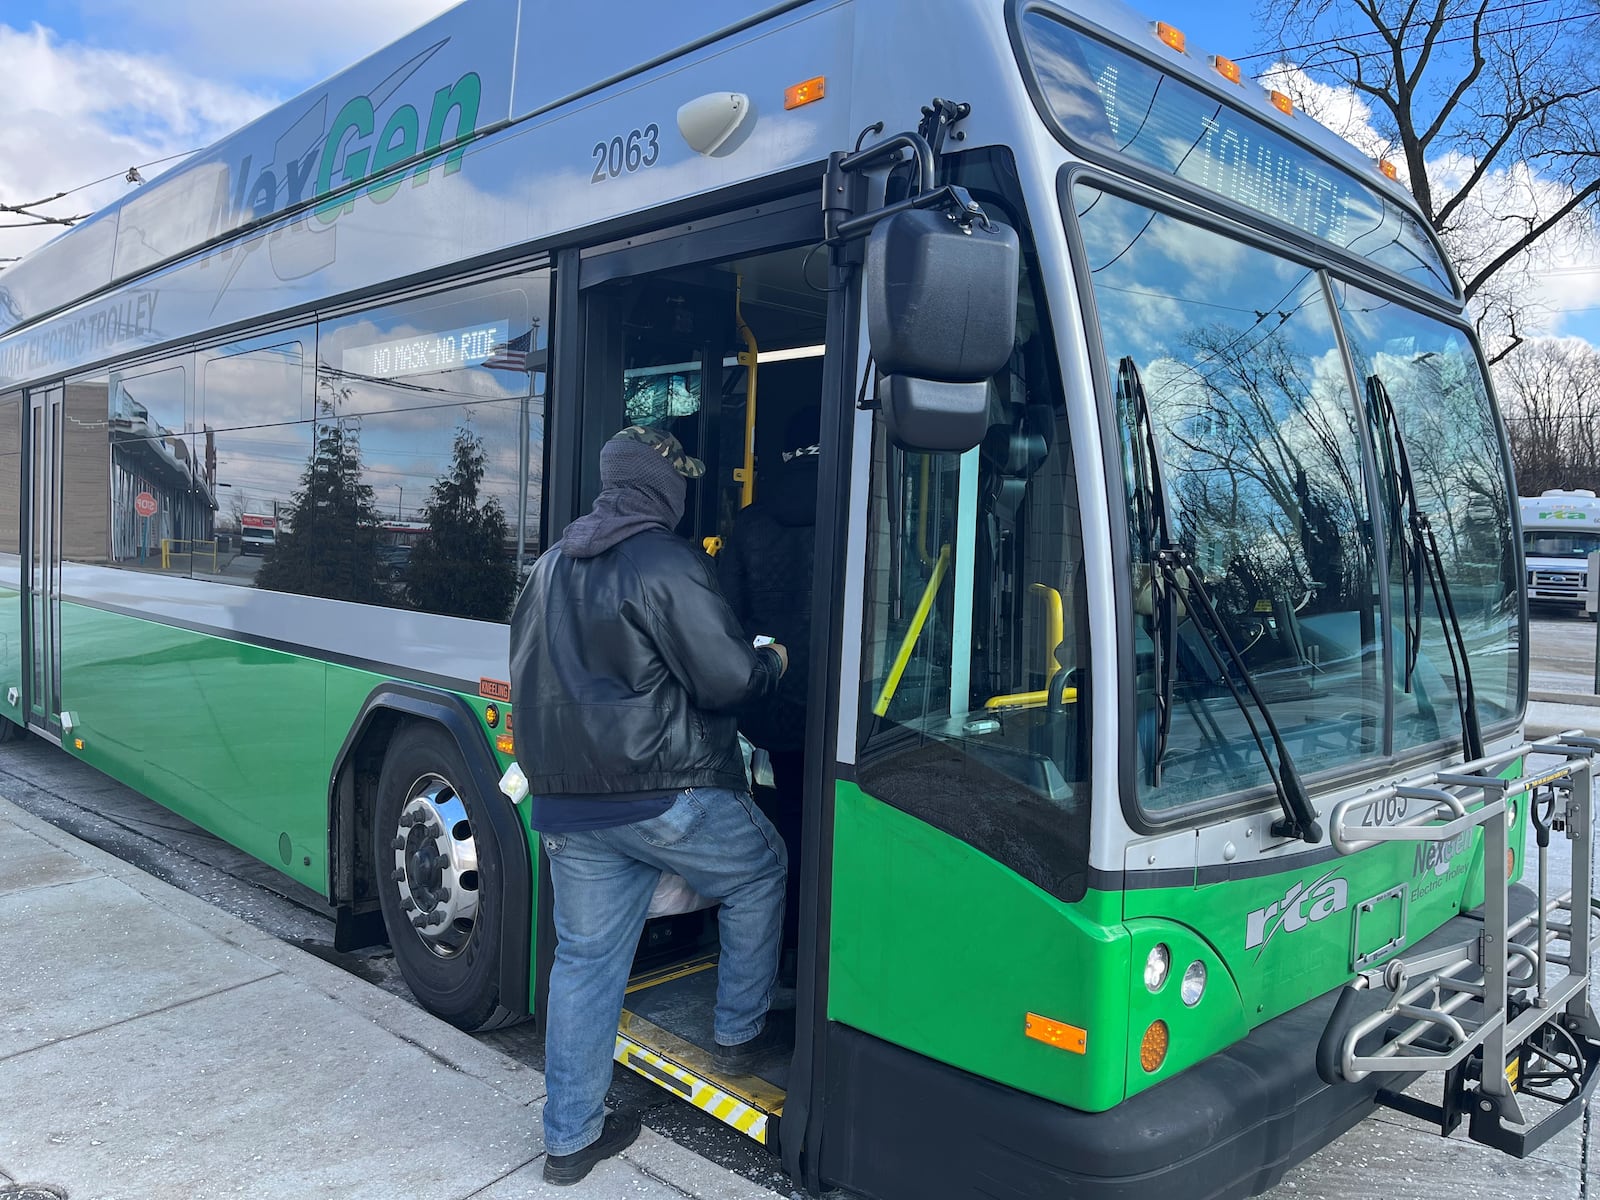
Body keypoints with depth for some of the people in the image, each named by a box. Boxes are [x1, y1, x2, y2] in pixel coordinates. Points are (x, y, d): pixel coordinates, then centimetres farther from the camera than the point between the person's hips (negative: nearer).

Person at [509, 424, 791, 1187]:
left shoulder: (553, 564, 12)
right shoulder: (666, 562, -15)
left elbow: (529, 673, 20)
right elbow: (725, 679, -17)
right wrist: (774, 662, 3)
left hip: (566, 801, 7)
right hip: (664, 794, -7)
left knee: (584, 958, 15)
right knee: (760, 872, 19)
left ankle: (570, 1137, 24)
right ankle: (738, 1036, 30)